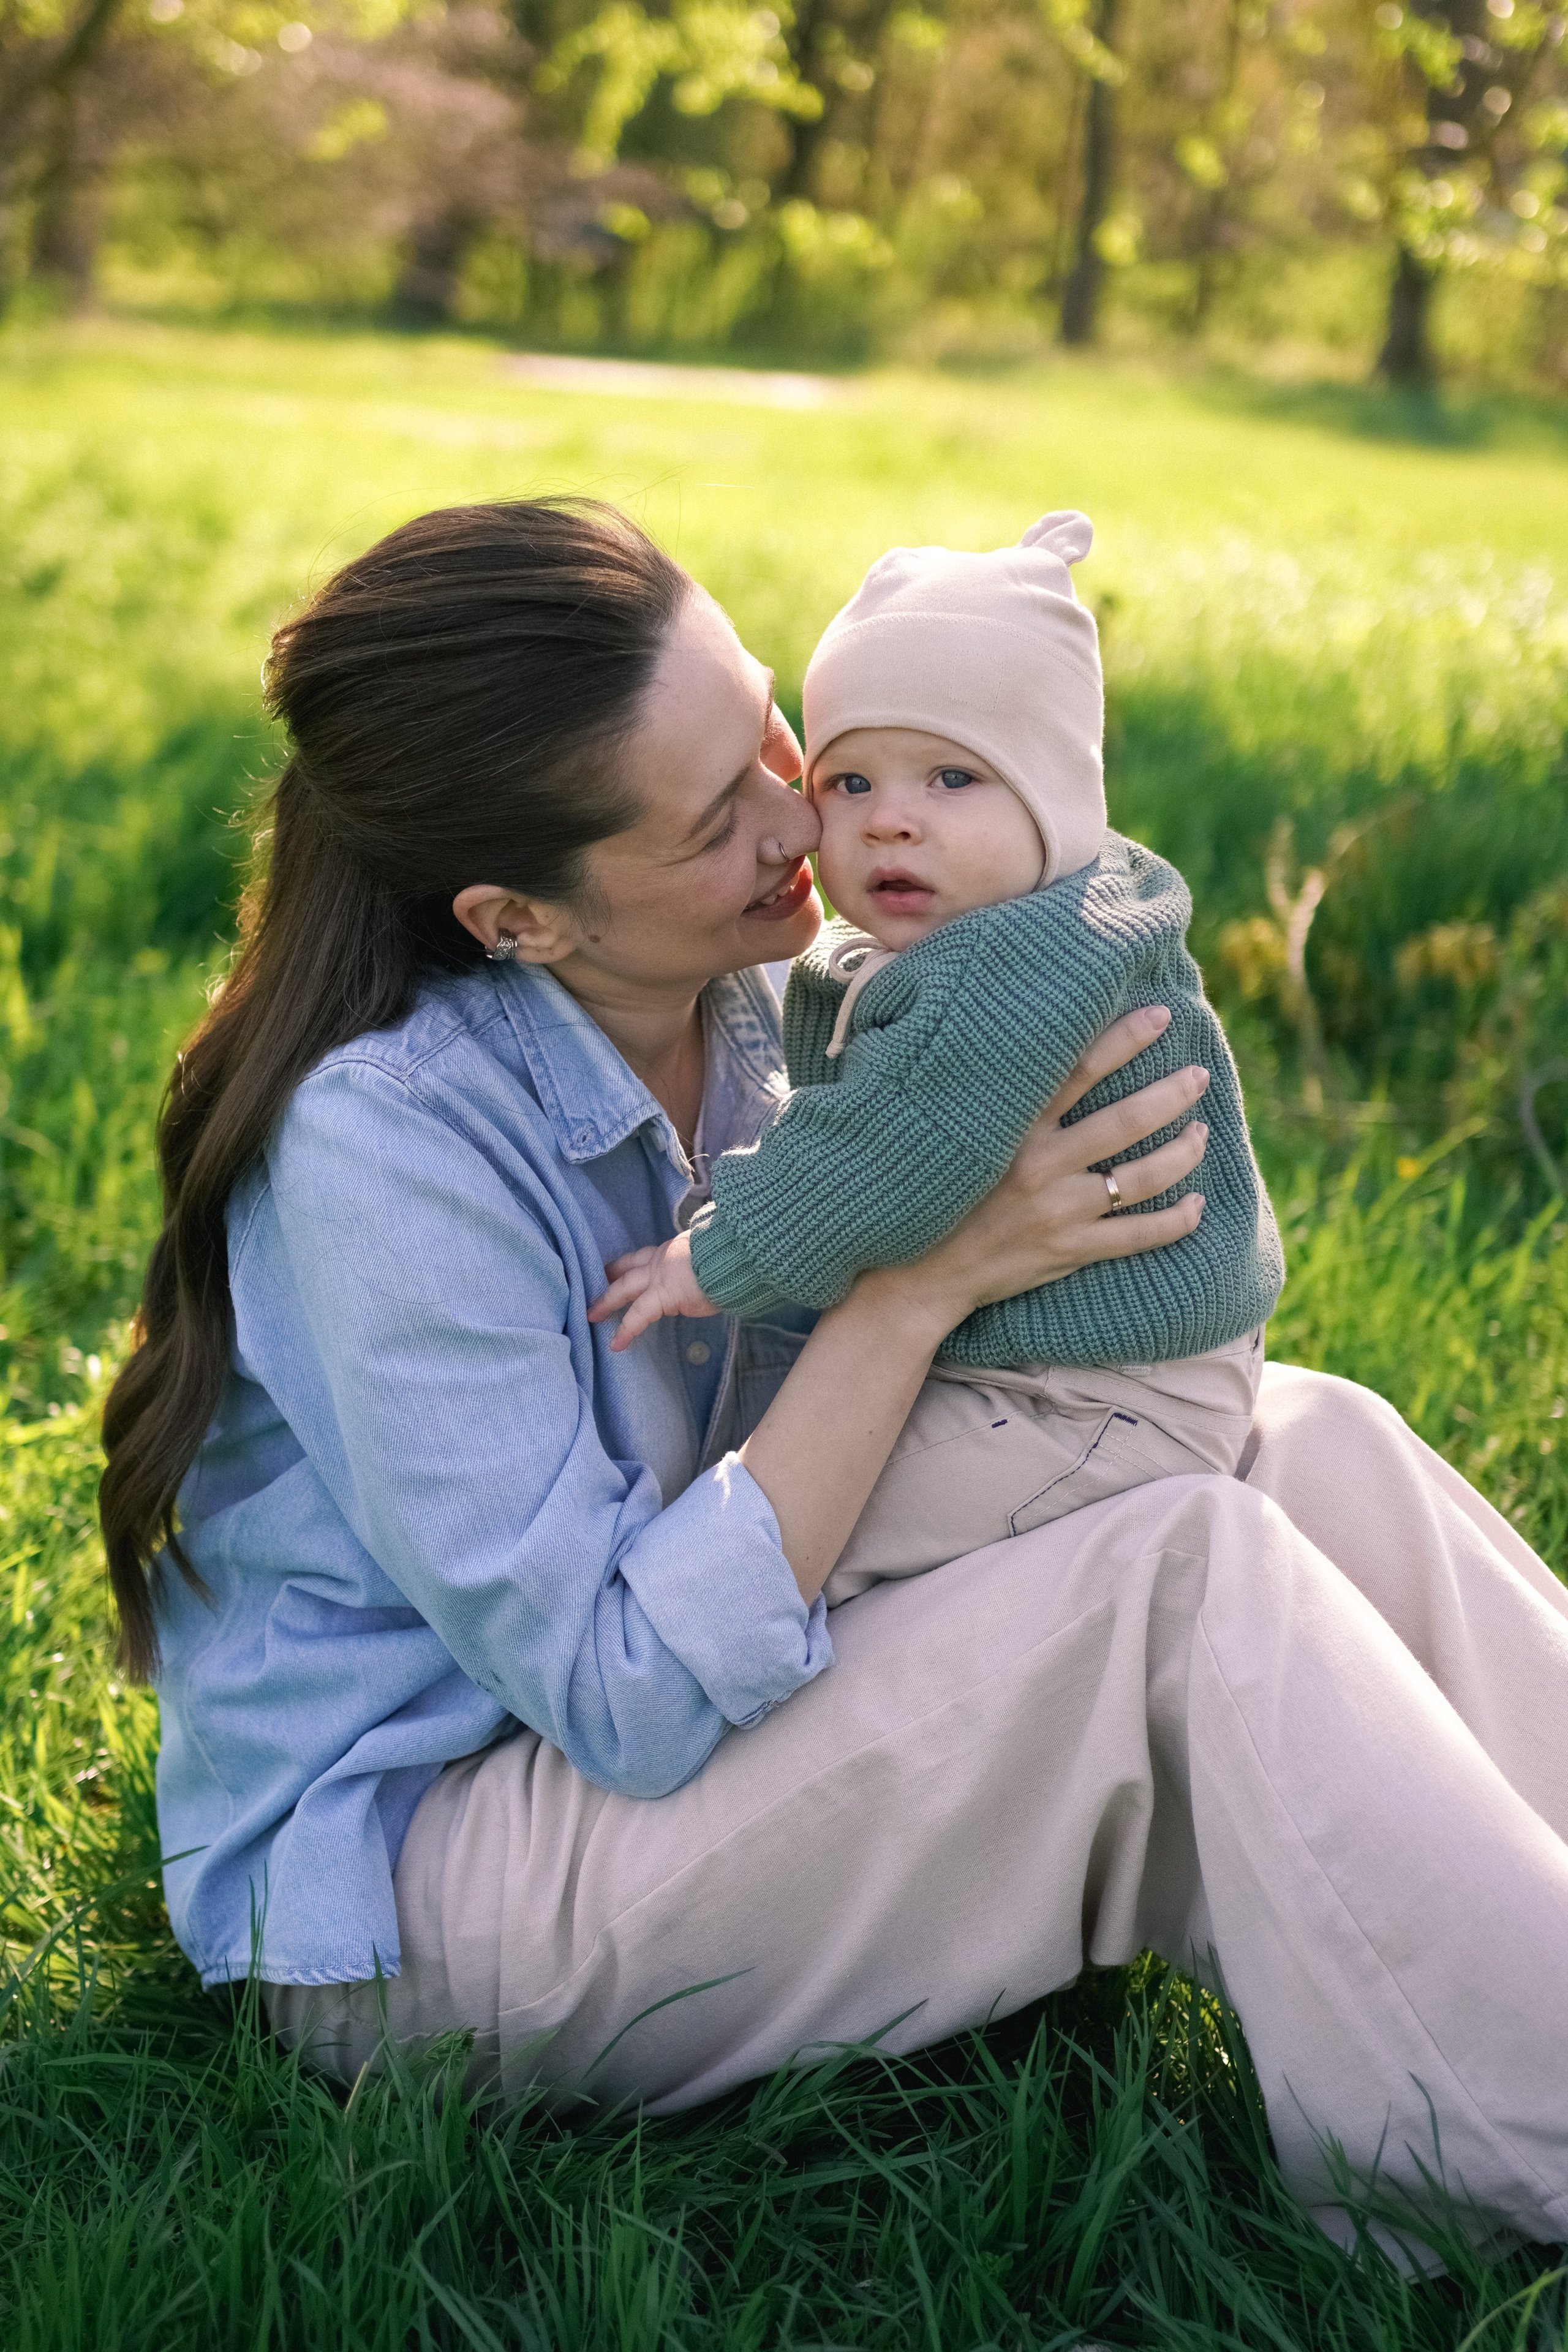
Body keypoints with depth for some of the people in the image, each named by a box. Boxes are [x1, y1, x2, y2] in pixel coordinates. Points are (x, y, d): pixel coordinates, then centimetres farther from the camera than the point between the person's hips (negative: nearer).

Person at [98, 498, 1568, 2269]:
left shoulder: (724, 1005, -3)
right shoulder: (390, 1142, -26)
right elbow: (630, 1701, -27)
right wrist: (926, 1277, -27)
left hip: (667, 1716, 8)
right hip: (399, 1904, -8)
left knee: (1318, 1454, -7)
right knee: (1193, 1583, -24)